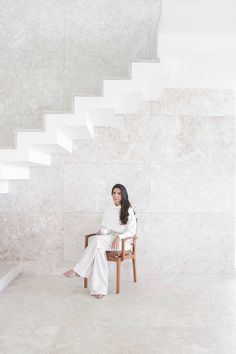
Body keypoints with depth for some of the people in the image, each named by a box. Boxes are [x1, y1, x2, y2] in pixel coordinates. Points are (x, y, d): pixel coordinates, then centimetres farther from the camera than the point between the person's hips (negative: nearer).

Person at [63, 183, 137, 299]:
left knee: (97, 240, -33)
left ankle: (78, 270, -25)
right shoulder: (108, 208, 13)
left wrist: (118, 237, -22)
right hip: (107, 240, 4)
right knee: (98, 250, -33)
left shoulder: (128, 210, -2)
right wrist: (102, 231, -7)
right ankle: (99, 289, -34)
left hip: (123, 241, -4)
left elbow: (132, 231, -6)